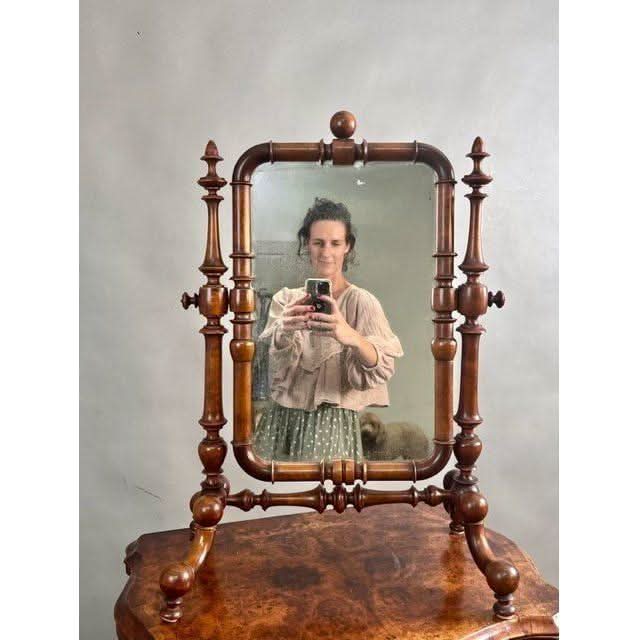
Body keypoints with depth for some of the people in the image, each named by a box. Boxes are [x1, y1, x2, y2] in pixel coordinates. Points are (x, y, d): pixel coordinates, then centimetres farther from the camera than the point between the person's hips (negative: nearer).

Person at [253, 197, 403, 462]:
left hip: (333, 423, -3)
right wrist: (285, 333, -31)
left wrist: (350, 336, -41)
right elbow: (275, 366, -8)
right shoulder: (286, 299, 5)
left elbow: (383, 368, -20)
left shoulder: (362, 301, -6)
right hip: (281, 420, 3)